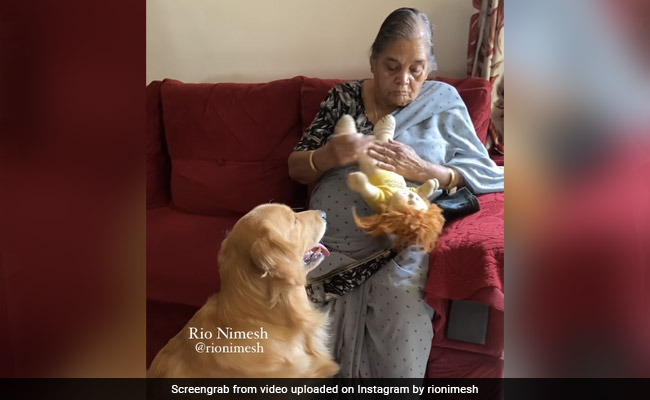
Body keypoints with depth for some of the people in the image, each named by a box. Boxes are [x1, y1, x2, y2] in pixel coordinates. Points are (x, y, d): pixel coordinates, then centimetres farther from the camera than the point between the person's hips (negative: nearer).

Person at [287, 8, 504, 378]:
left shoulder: (443, 102, 7)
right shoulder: (343, 97, 10)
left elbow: (491, 176, 2)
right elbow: (296, 168, 11)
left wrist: (422, 170, -15)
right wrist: (327, 156, -14)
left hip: (399, 248, -1)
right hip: (329, 243, 2)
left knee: (398, 360, -27)